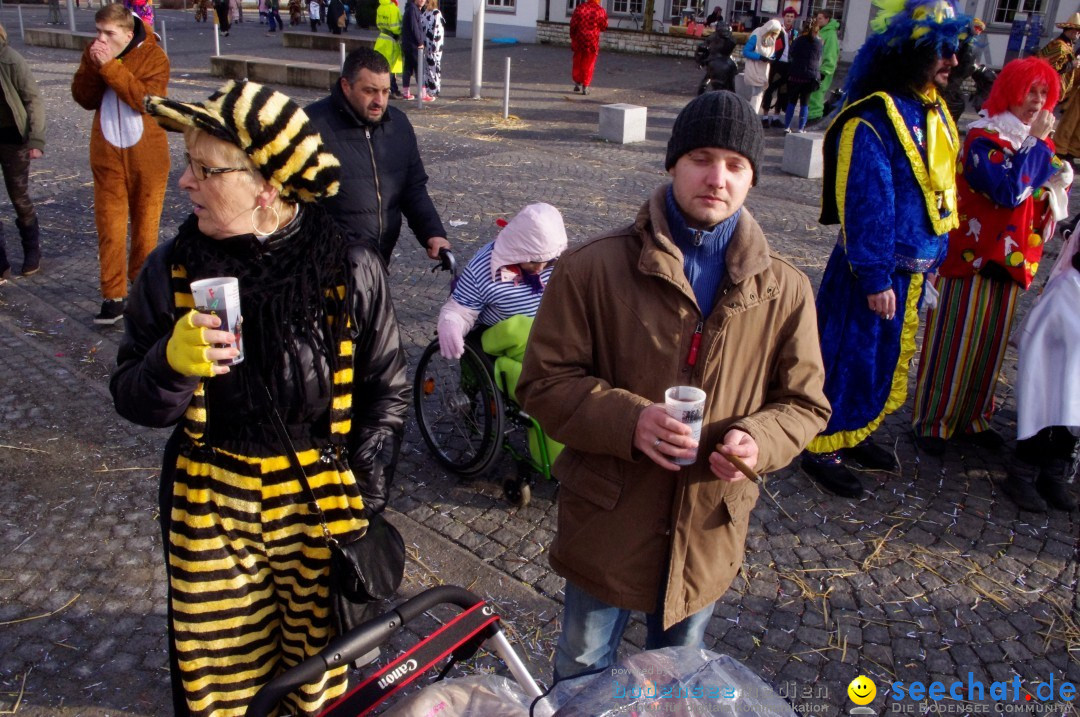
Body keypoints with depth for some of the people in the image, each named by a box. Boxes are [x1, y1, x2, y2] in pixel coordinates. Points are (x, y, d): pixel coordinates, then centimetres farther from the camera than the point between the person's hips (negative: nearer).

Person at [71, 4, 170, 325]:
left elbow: (146, 99, -22)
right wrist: (93, 66, -15)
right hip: (107, 155, 3)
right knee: (109, 226, 0)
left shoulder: (153, 56, -9)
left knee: (145, 224, 11)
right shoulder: (94, 53, 4)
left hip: (146, 156, -3)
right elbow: (84, 98, -1)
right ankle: (113, 296, 4)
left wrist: (110, 67, -24)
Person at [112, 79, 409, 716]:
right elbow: (132, 401, -1)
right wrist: (172, 364, -23)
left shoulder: (351, 271, -11)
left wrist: (364, 494, -6)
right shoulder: (174, 270, -6)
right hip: (209, 508, 2)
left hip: (321, 507, -1)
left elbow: (387, 389, -2)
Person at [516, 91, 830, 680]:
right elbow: (543, 381, -11)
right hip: (606, 521, -2)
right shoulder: (592, 267, -14)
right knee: (583, 671, 22)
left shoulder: (784, 289, -5)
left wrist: (758, 440, -19)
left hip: (708, 527, 3)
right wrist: (626, 419, -28)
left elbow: (804, 402, 3)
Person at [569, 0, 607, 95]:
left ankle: (577, 83, 22)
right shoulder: (600, 10, -6)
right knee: (588, 65, 6)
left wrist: (572, 37, 8)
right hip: (592, 41, -1)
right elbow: (604, 27, 3)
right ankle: (585, 86, 4)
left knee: (577, 63, 16)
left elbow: (573, 24, -4)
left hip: (579, 41, 1)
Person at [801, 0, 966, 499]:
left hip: (915, 269, 9)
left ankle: (853, 434, 36)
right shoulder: (873, 120, -21)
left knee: (890, 355, 19)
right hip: (878, 270, -9)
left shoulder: (932, 111, 7)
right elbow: (867, 205, -22)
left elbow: (939, 188, 15)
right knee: (851, 356, 2)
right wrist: (875, 279, -21)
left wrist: (931, 261, 15)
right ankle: (822, 450, 18)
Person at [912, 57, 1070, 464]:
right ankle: (932, 421, 9)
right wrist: (1035, 142, -16)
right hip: (971, 255, -7)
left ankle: (973, 417, 25)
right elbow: (1008, 191, -23)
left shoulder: (1038, 141, 12)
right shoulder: (983, 137, -11)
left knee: (993, 343, 13)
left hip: (1013, 259, 7)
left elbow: (1049, 199, 14)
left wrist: (1061, 180, -7)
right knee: (954, 341, -2)